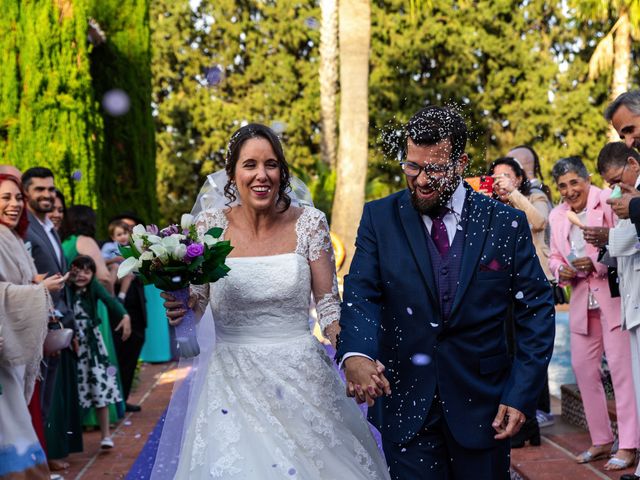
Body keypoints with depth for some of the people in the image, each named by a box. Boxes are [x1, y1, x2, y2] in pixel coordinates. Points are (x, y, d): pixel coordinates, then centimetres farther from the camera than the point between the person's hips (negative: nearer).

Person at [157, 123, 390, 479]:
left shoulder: (309, 223, -5)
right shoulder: (211, 224, -3)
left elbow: (329, 304, -1)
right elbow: (195, 302, 6)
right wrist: (178, 308, -16)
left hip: (301, 377, 0)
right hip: (234, 379, 1)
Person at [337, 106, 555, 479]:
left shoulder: (507, 223, -3)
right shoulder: (380, 218, -1)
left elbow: (536, 309, 0)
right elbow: (362, 294, -10)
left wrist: (522, 394, -8)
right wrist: (356, 354, -31)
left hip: (483, 405, 0)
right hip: (405, 404, 0)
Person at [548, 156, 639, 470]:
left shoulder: (608, 202, -9)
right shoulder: (557, 215, 11)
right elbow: (555, 256, 19)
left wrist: (597, 262, -22)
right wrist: (561, 270, -3)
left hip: (613, 294, -7)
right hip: (582, 300, 7)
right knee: (582, 367, 8)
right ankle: (601, 441, 21)